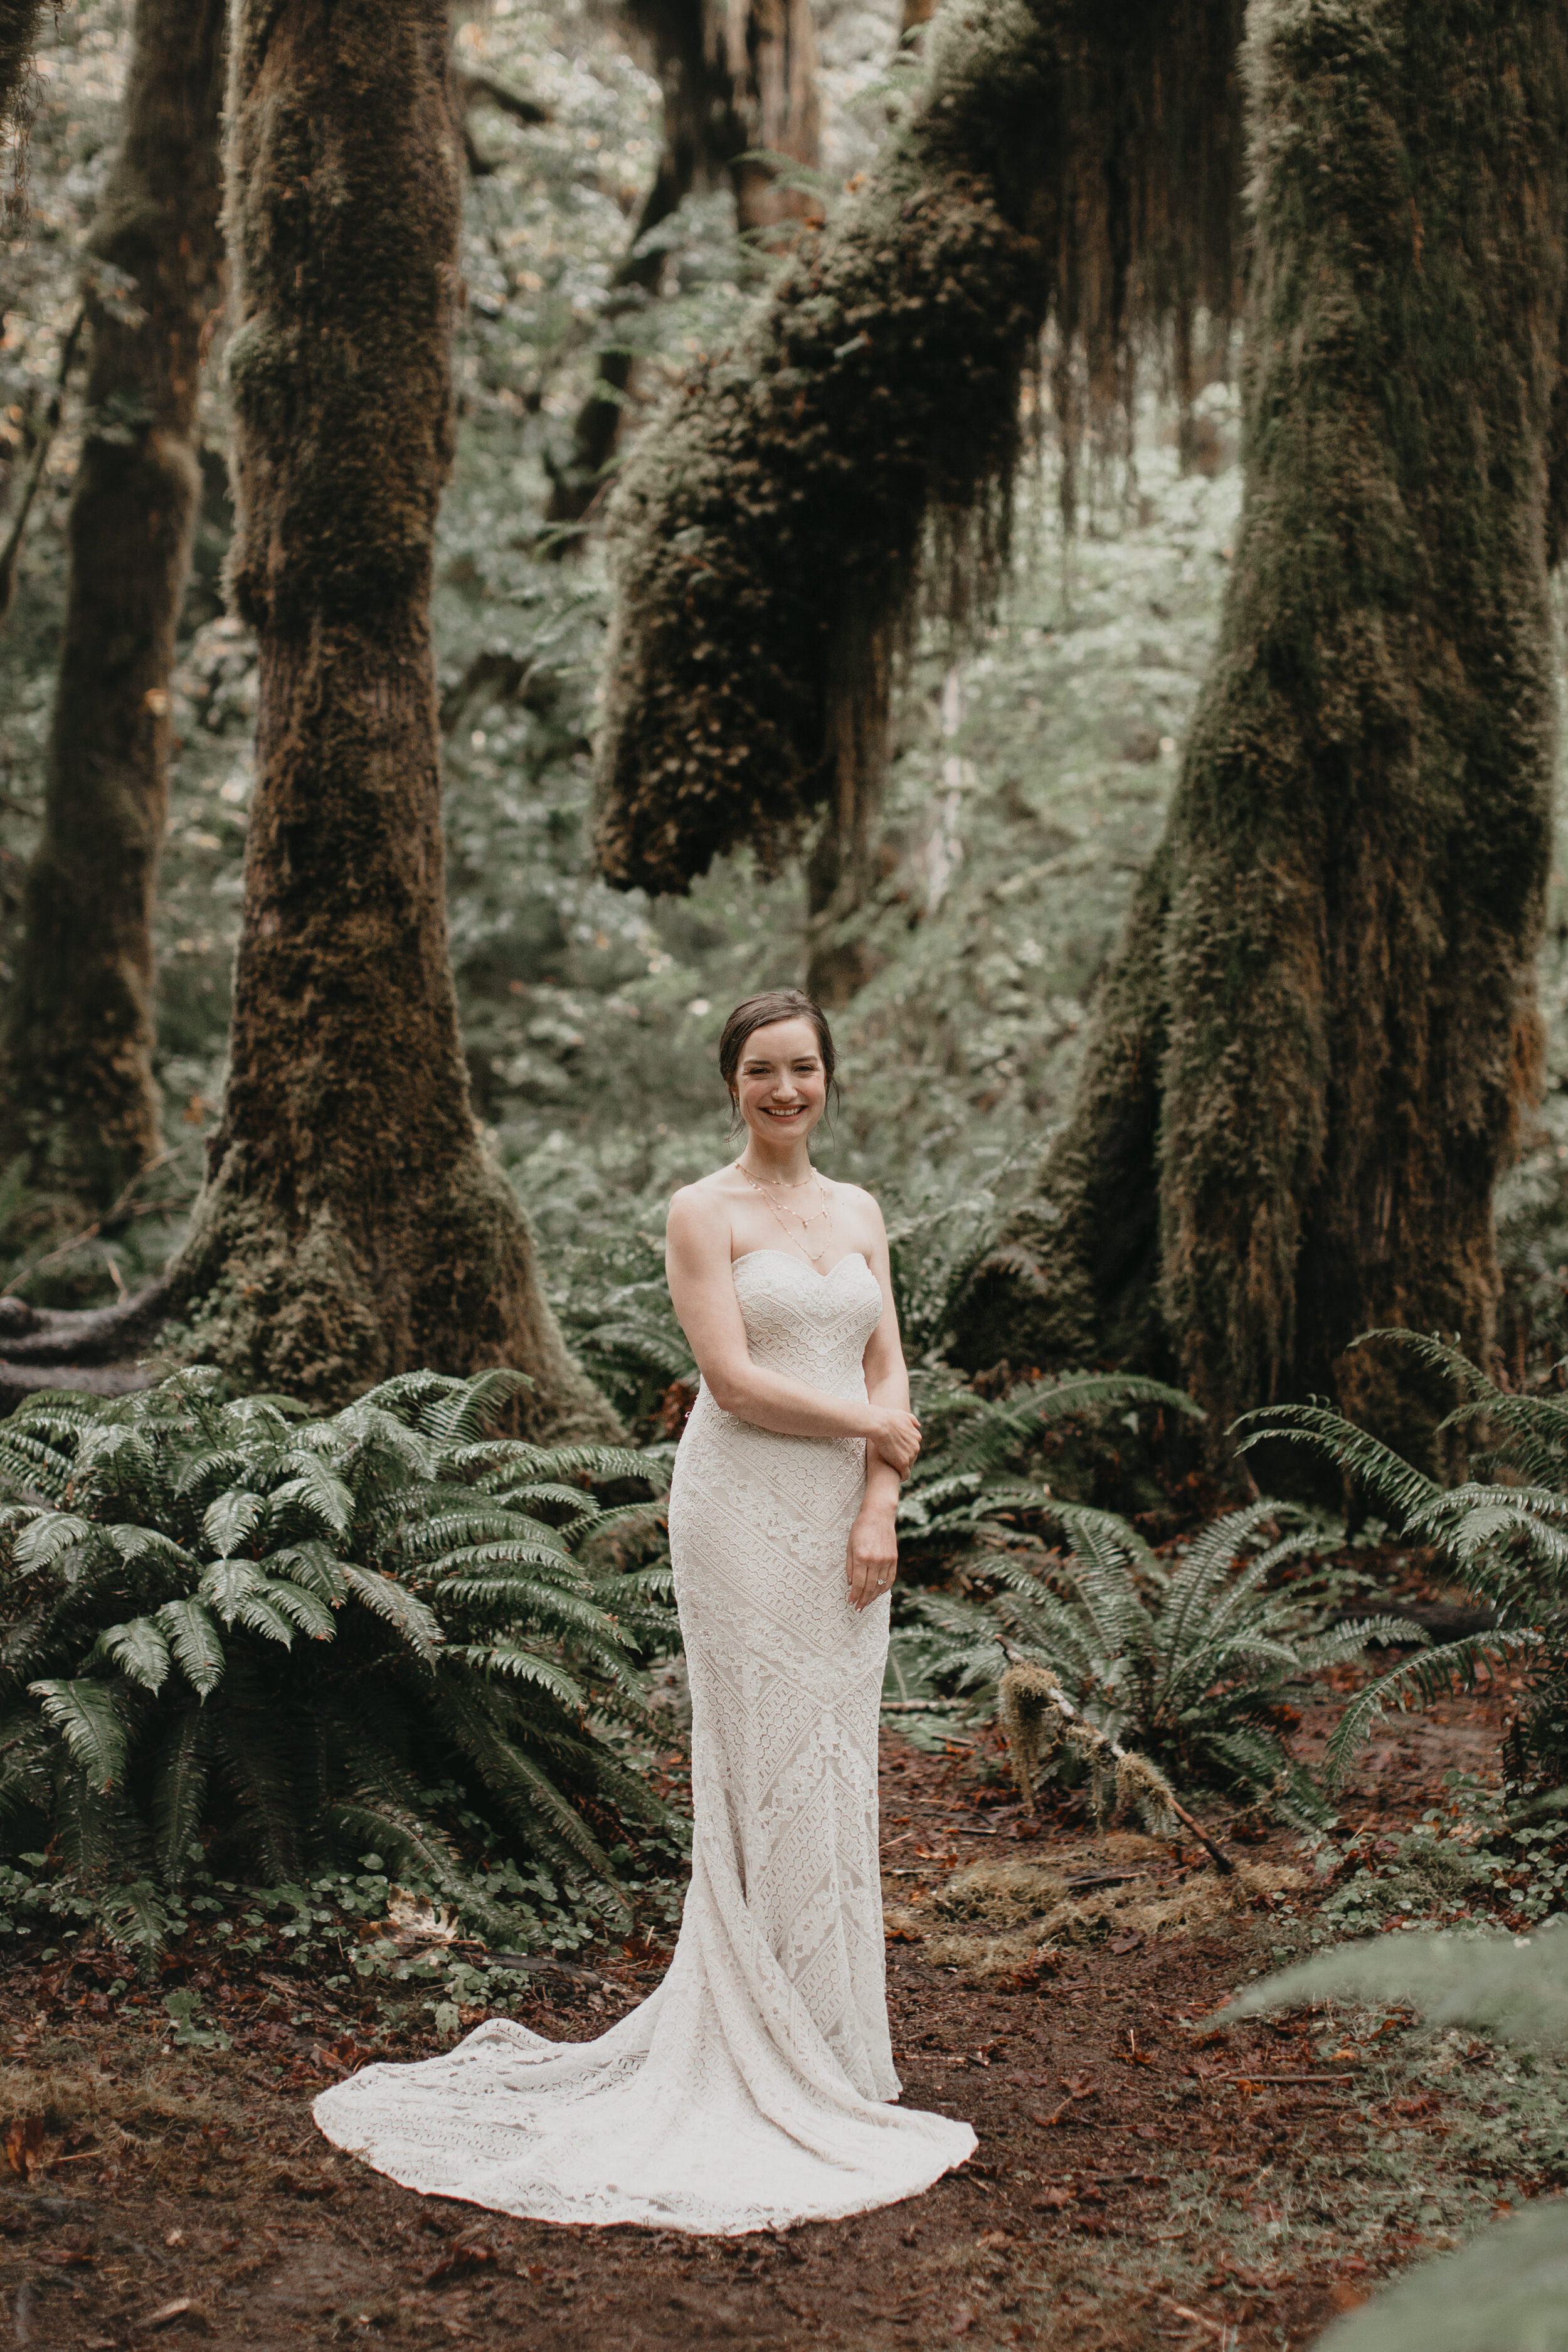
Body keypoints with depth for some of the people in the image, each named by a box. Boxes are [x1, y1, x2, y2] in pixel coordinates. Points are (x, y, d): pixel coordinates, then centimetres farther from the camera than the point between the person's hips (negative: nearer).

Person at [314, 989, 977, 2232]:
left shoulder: (859, 1211, 13)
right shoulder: (704, 1212, -4)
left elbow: (887, 1369, 9)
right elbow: (734, 1377, -13)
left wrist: (878, 1509, -4)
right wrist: (874, 1427, -6)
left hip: (845, 1512, 6)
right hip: (744, 1507, -6)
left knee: (843, 1770, 8)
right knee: (767, 1768, -3)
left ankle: (840, 2041, 19)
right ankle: (784, 2055, 6)